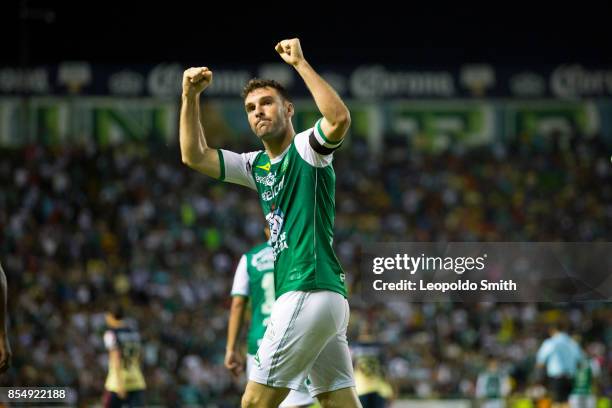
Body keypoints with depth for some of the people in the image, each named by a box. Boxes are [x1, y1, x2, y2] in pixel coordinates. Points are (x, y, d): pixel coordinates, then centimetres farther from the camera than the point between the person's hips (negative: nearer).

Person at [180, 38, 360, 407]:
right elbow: (195, 156, 19)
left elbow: (340, 118, -25)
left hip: (309, 293, -9)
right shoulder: (258, 166, 19)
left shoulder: (306, 148, -4)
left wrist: (300, 63, -21)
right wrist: (191, 96, 10)